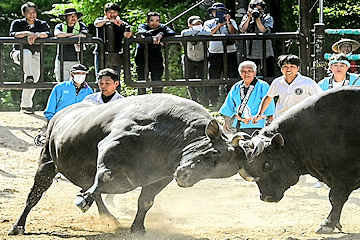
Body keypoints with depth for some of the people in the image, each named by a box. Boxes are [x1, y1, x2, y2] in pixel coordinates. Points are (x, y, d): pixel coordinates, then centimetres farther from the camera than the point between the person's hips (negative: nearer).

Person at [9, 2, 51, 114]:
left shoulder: (42, 24, 5)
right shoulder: (17, 23, 0)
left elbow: (49, 34, -14)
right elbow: (12, 34, -19)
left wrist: (36, 35, -29)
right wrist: (27, 33, -31)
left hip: (35, 56, 3)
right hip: (18, 53, -3)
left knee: (34, 80, -4)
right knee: (27, 52, -40)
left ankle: (25, 105, 7)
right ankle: (29, 77, -49)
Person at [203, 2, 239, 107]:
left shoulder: (231, 22, 12)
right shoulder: (209, 23, 12)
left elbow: (233, 32, -6)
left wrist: (228, 22, -17)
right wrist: (219, 24, -13)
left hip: (230, 52, 0)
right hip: (215, 54, 0)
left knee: (232, 77, -4)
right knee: (213, 78, 1)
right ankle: (213, 101, 9)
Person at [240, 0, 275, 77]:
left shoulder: (268, 18, 2)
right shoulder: (246, 17, 8)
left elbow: (263, 30, -12)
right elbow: (242, 30, -6)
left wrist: (258, 18, -15)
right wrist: (249, 17, -11)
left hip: (266, 53, -2)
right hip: (252, 54, 2)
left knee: (269, 76, -3)